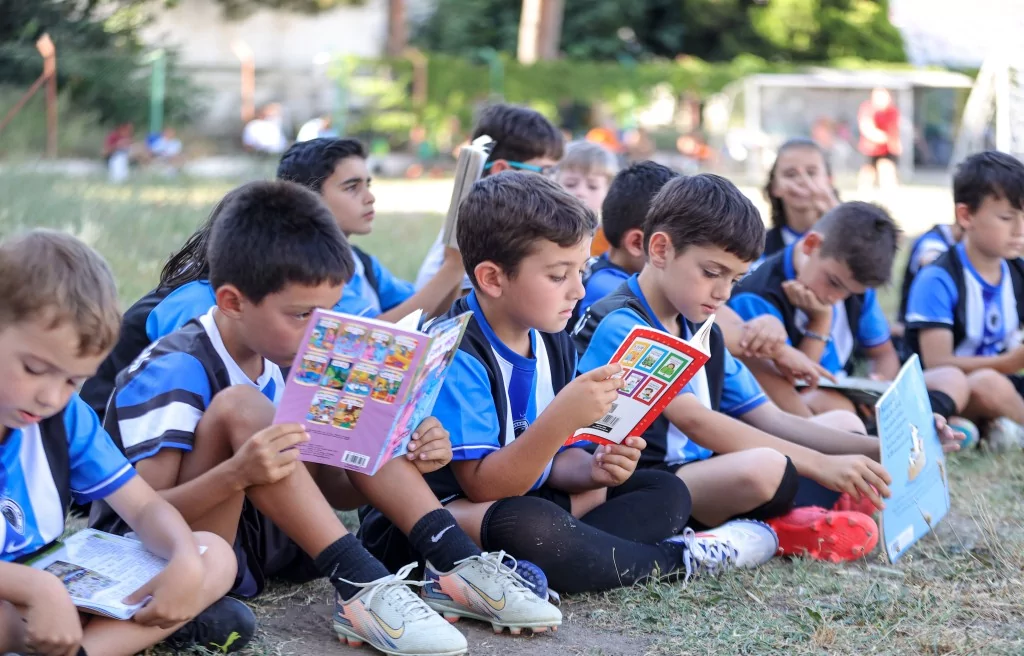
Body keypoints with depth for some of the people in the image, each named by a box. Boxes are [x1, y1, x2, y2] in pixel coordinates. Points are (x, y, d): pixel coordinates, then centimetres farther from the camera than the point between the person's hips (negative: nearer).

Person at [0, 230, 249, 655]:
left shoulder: (66, 415, 1)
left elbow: (144, 506, 4)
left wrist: (187, 560, -18)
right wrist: (34, 587, -43)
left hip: (56, 590, 7)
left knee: (215, 556, -1)